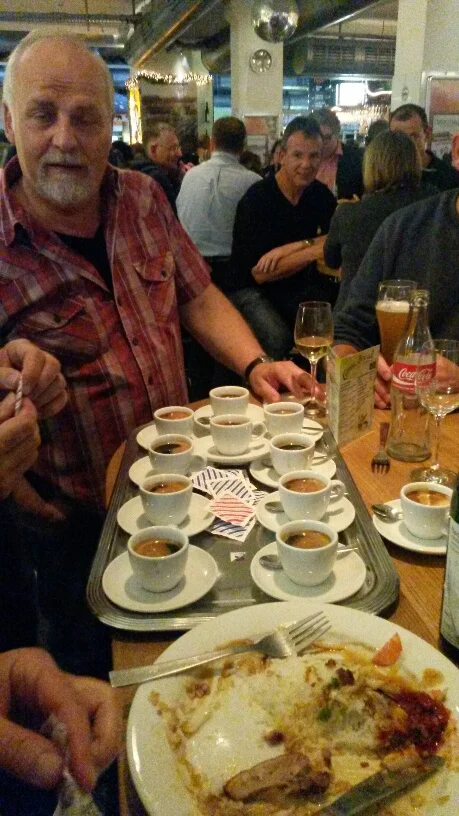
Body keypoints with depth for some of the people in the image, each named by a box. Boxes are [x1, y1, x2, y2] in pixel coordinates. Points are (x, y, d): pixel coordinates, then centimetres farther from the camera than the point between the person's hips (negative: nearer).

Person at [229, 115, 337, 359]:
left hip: (299, 286, 5)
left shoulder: (320, 194, 4)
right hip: (251, 290, -5)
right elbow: (260, 273, -20)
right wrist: (316, 248, -23)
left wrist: (292, 248, -21)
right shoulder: (256, 199, -15)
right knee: (278, 339, -32)